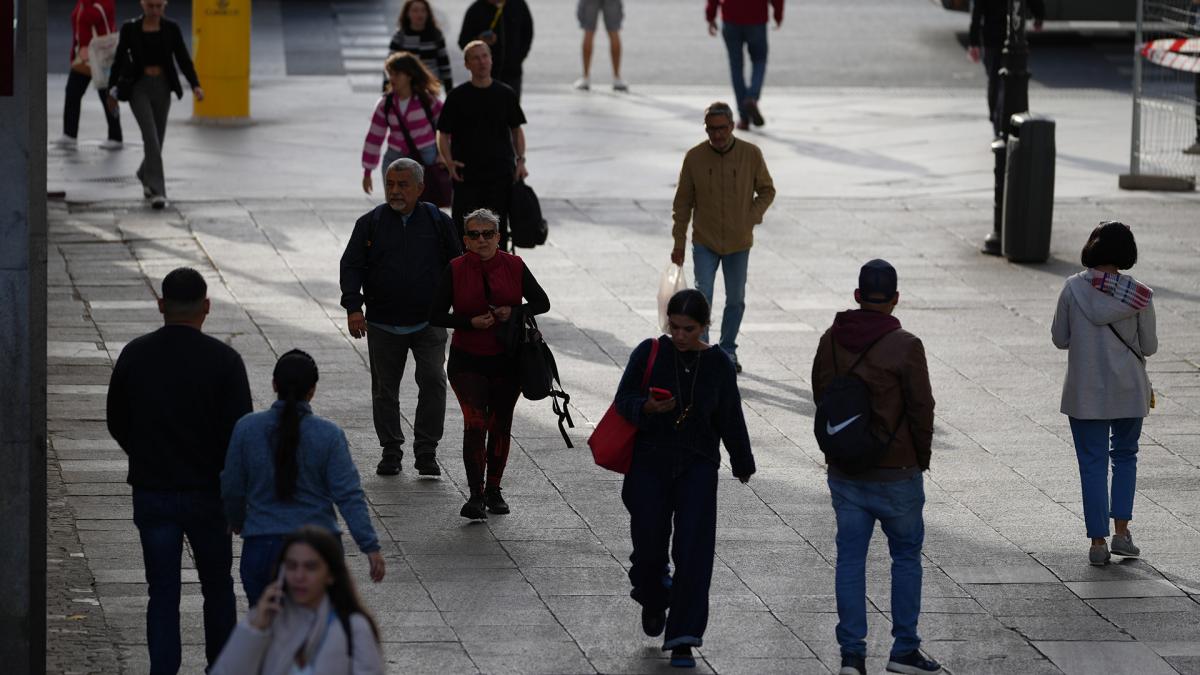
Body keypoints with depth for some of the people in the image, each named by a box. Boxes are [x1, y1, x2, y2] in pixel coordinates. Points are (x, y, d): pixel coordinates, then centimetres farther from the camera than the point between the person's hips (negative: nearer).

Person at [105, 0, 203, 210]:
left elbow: (183, 59, -2)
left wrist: (195, 85, -16)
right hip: (139, 88, -3)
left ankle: (145, 175, 43)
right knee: (151, 136, -17)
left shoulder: (171, 29, 0)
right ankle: (157, 191, -20)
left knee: (157, 138, 14)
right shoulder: (130, 29, -5)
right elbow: (119, 60, 2)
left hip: (163, 87, 3)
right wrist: (112, 91, 6)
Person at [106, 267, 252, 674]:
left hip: (151, 492, 1)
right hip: (207, 492, -1)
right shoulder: (223, 361, -12)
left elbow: (116, 423, 6)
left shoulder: (134, 355, -4)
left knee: (162, 594, 5)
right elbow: (239, 434, -11)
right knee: (217, 588, 16)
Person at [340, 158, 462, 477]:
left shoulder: (437, 222, 4)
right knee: (385, 389, 7)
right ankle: (391, 451, 20)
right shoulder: (370, 223, 2)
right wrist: (353, 307, -11)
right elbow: (351, 266, 1)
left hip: (428, 322, -1)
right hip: (383, 326, 1)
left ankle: (426, 451, -2)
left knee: (433, 381, -12)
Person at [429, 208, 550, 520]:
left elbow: (542, 302, 6)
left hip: (507, 361, 2)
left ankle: (493, 490, 25)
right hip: (468, 361, -2)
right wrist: (471, 322, -18)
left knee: (500, 425, 10)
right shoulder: (455, 270, -5)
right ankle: (475, 495, -12)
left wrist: (514, 313, -13)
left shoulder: (514, 266, -2)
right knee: (475, 423, -14)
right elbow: (436, 316, -3)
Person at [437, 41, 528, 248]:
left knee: (497, 230, 3)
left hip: (501, 174, 1)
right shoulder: (458, 96, 0)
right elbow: (443, 134, 3)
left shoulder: (505, 94, 5)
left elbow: (516, 129, 14)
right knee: (464, 229, -5)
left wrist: (520, 161, 1)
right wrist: (449, 162, -13)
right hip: (466, 174, -1)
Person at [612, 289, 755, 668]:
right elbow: (623, 400, -3)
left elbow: (730, 419, 10)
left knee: (693, 552, -8)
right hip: (650, 464, 0)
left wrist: (742, 464, 18)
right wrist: (647, 407, -25)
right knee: (649, 542, 4)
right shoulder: (649, 354, -4)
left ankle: (682, 640, -6)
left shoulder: (717, 364, 1)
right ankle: (653, 601, 38)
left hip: (697, 468, 0)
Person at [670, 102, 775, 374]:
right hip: (705, 242, -1)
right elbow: (683, 202, 0)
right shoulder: (694, 157, -8)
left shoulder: (751, 155, -8)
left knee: (735, 300, 12)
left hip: (739, 243, 1)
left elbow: (767, 191, 6)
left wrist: (751, 217, -12)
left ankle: (728, 351, 29)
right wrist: (679, 243, 0)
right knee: (702, 296, -12)